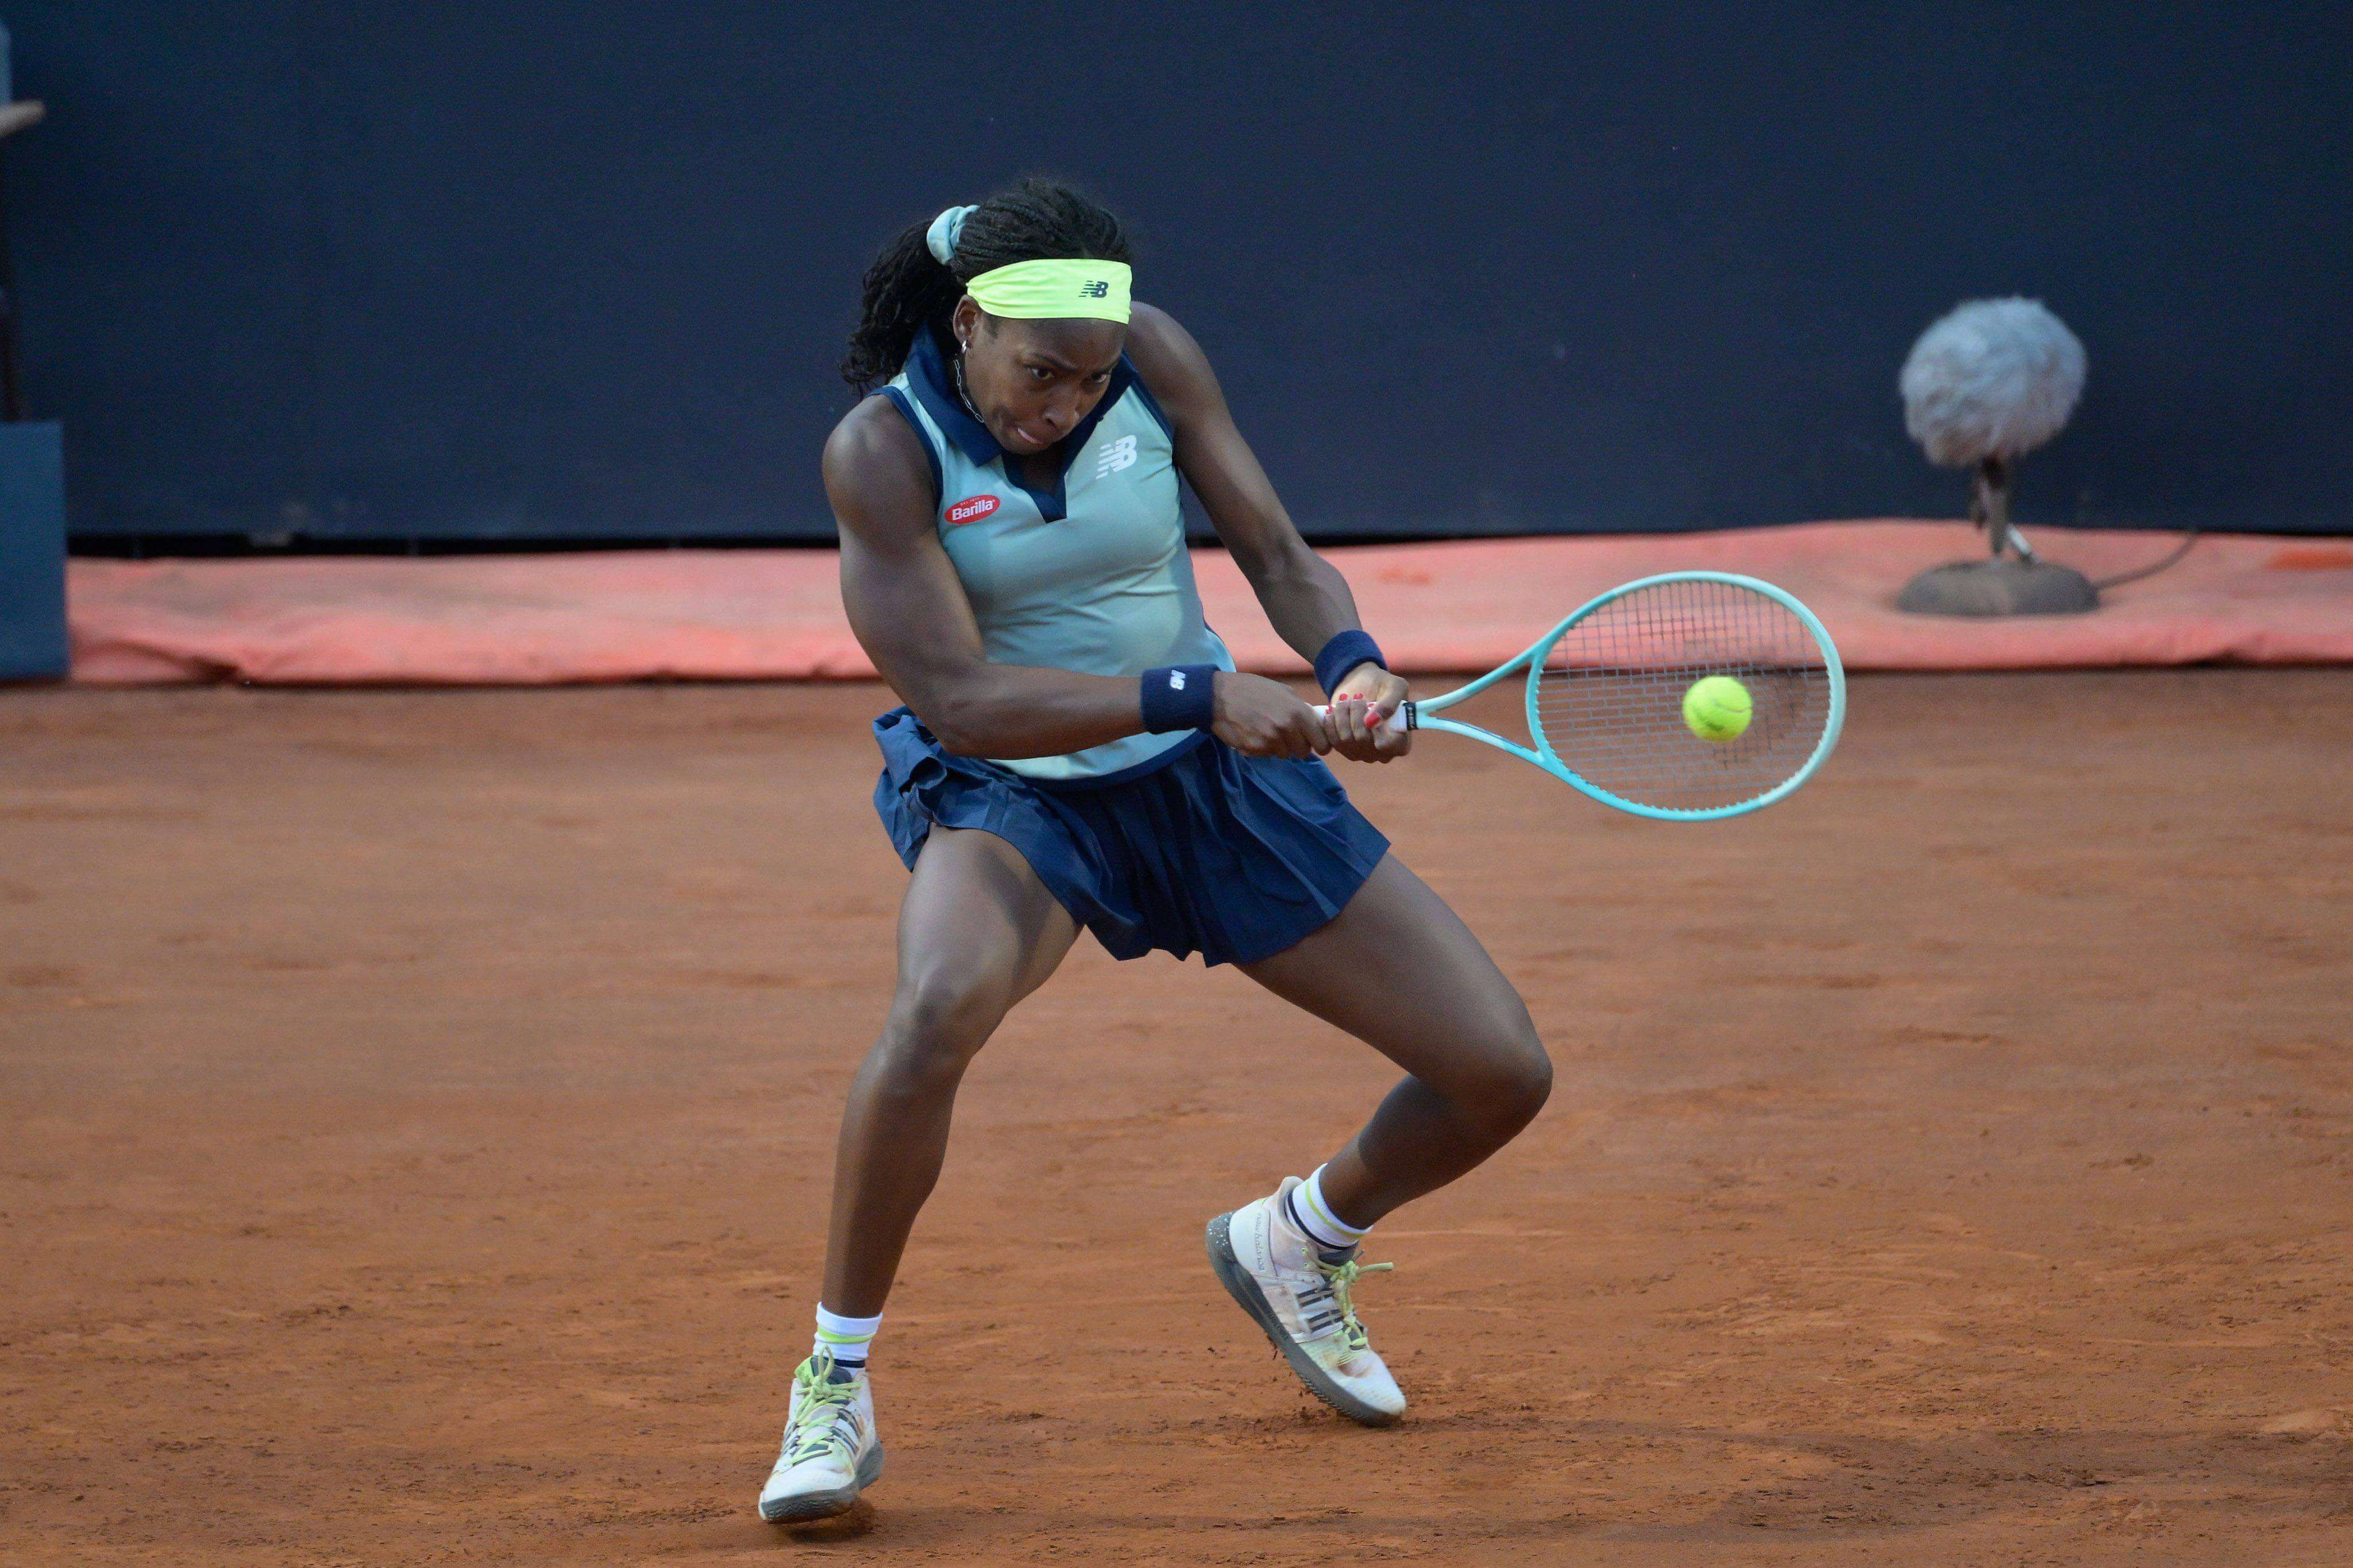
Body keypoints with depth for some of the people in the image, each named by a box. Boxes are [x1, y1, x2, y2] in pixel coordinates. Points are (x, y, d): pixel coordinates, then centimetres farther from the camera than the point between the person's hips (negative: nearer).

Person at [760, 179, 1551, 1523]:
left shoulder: (1154, 357, -10)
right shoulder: (884, 451, -20)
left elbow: (1278, 555, -4)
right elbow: (960, 698, -26)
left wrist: (1351, 658, -26)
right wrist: (1191, 691, -36)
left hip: (1216, 776, 4)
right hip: (1008, 794, -4)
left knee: (1503, 1076, 0)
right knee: (941, 1005, -40)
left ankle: (1297, 1244, 33)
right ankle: (836, 1386, -20)